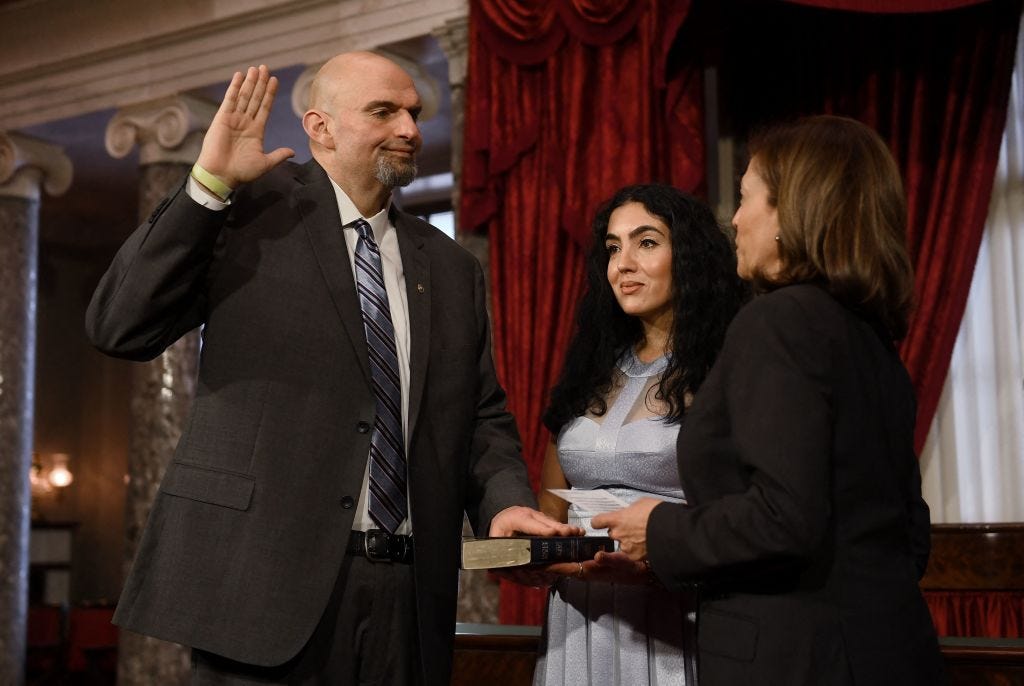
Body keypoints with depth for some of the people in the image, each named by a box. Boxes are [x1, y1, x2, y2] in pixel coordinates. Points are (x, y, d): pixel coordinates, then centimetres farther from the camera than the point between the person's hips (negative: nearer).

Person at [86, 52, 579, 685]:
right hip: (264, 583, -4)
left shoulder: (452, 268, 15)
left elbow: (483, 415, 16)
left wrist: (505, 501, -4)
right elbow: (118, 328, -4)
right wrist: (209, 182, -10)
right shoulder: (251, 209, 2)